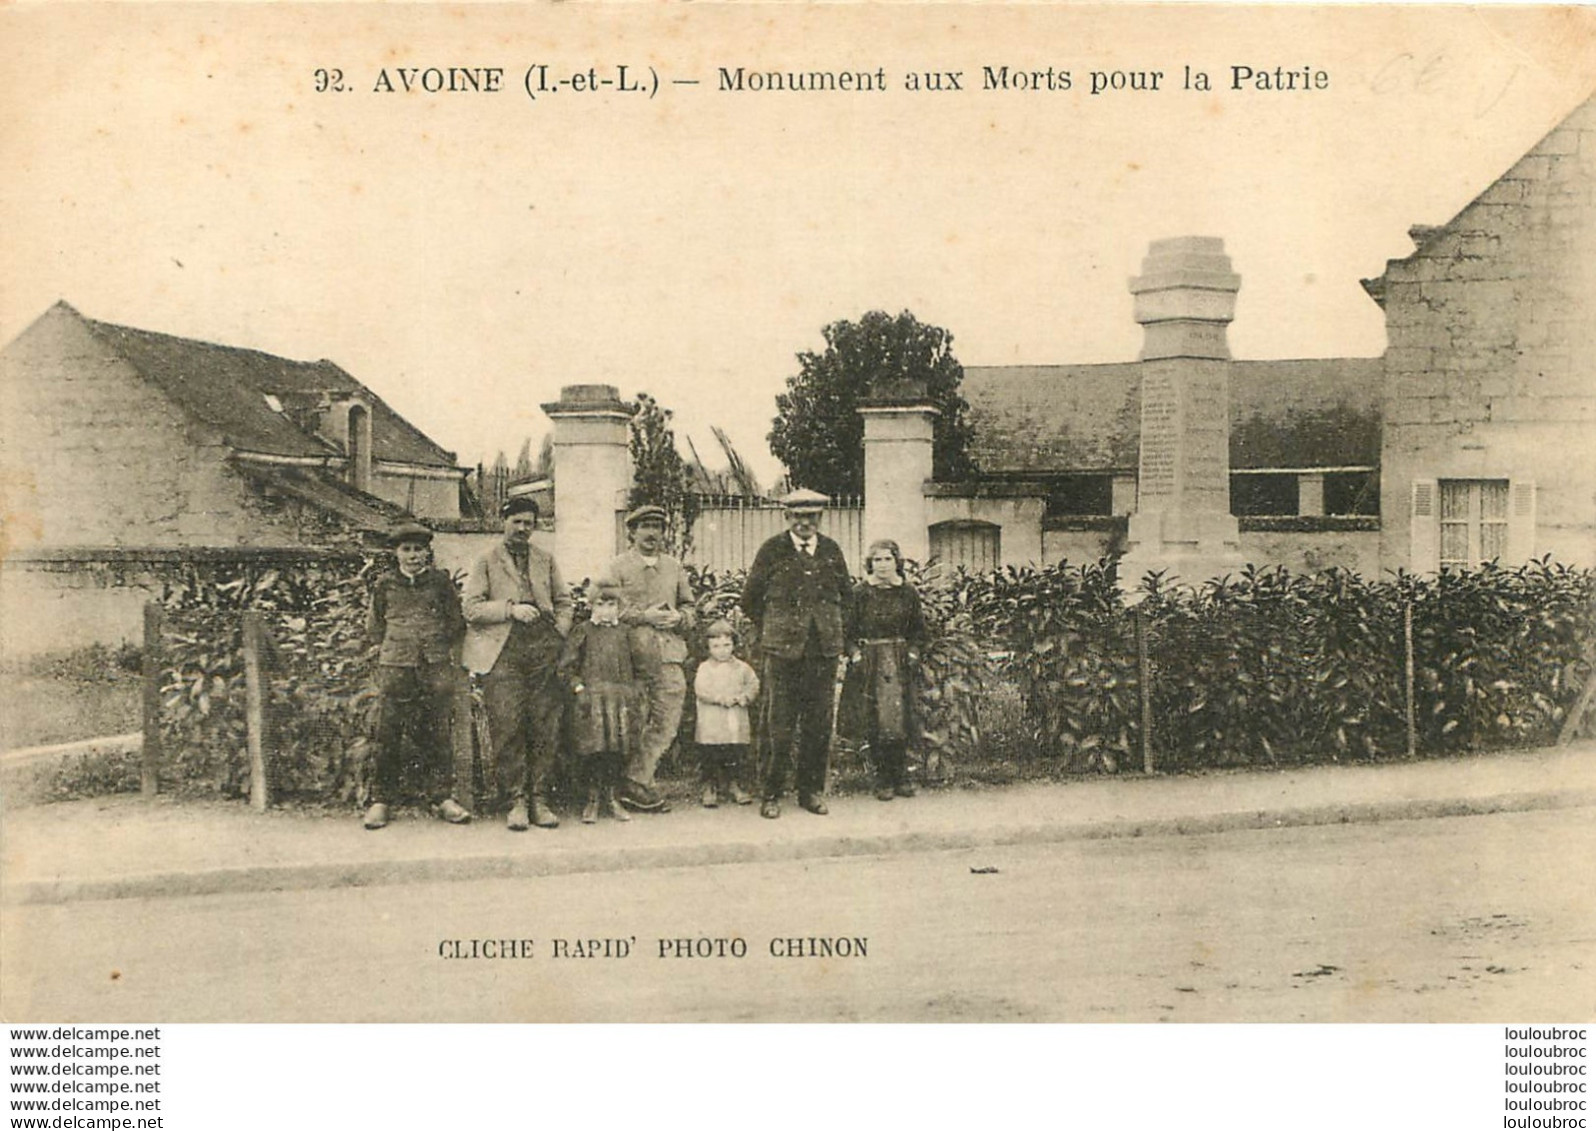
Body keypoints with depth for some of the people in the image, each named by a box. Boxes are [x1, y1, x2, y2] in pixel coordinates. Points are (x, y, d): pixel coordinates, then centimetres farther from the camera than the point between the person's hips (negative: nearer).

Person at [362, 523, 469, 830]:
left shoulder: (440, 581, 7)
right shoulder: (385, 585, 9)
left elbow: (457, 622, 14)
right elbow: (374, 626, 18)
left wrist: (443, 650, 9)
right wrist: (390, 648, 12)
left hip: (437, 666, 0)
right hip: (395, 667, 0)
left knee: (437, 733, 2)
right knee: (388, 734, -2)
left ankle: (442, 796, 8)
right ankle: (381, 799, 3)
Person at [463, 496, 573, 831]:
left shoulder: (546, 562, 21)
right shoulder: (486, 562, 10)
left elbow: (563, 603, 22)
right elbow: (472, 608, 1)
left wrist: (558, 636, 5)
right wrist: (510, 609, -10)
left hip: (543, 653, 3)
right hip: (503, 654, -3)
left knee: (545, 728, -3)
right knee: (508, 728, -10)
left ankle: (539, 799, 1)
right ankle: (517, 801, -5)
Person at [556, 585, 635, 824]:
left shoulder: (623, 632, 12)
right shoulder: (583, 631, 0)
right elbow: (566, 666, 1)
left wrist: (629, 693, 11)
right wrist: (578, 686, -10)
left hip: (619, 698, 4)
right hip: (592, 697, -4)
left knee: (617, 749, 4)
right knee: (592, 748, -5)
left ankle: (610, 798, 17)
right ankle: (592, 799, 8)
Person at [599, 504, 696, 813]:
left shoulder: (674, 568, 18)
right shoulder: (617, 568, 4)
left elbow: (689, 607, 22)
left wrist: (678, 618, -1)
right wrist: (645, 616, -13)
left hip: (669, 655, 4)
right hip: (633, 656, -4)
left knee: (667, 722, -2)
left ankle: (636, 782, 5)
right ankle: (636, 786, 8)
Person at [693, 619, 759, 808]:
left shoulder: (741, 668, 9)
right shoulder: (705, 668, 0)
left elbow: (753, 685, 6)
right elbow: (701, 690, -11)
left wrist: (743, 697, -13)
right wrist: (721, 698, -19)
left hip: (737, 724, 3)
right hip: (711, 725, -2)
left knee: (735, 756, 7)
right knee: (709, 757, 0)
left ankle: (732, 786, 21)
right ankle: (710, 787, 12)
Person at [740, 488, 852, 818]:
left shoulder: (832, 551, 11)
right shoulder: (772, 550, 2)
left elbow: (845, 597, 21)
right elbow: (750, 599, 7)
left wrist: (838, 633, 12)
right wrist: (773, 631, 6)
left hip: (824, 652, 3)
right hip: (781, 651, -3)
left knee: (819, 724, 6)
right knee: (777, 725, -2)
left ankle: (812, 791, 17)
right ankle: (770, 794, 7)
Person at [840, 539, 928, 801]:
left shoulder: (908, 592, 6)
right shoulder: (859, 593, -2)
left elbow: (918, 629, 14)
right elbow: (848, 629, 2)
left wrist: (913, 651, 1)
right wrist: (855, 653, -9)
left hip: (900, 664, 2)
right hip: (869, 664, -2)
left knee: (901, 721, -1)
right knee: (875, 723, -4)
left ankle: (901, 777, 10)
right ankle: (882, 780, 4)